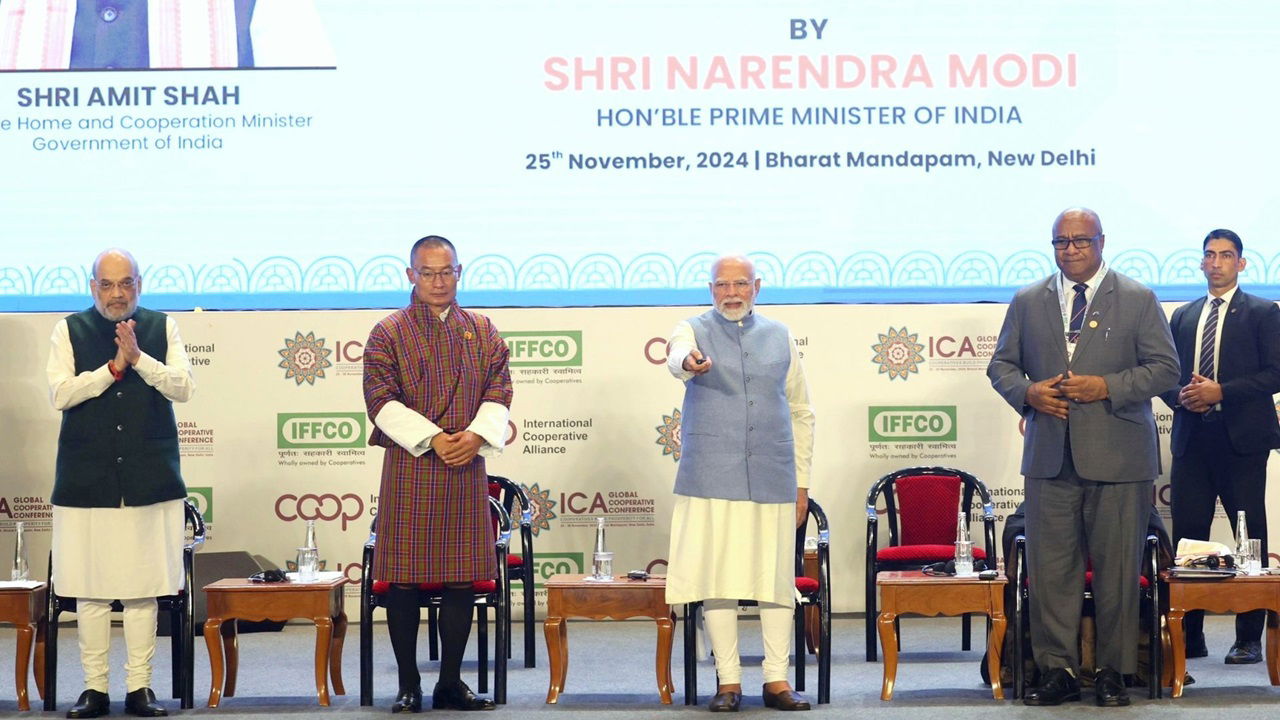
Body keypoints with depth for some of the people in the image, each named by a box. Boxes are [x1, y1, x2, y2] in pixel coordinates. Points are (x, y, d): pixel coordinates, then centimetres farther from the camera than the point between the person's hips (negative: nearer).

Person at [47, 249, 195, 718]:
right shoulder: (70, 330, 6)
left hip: (150, 479, 0)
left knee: (143, 588, 1)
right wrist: (114, 366, -11)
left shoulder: (162, 327, 8)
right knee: (90, 589, 1)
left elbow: (183, 387, -1)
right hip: (87, 480, 0)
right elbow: (59, 394, -4)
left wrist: (138, 358, -14)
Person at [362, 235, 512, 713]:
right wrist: (433, 439, -16)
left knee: (462, 577, 5)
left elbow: (499, 392, 6)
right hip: (408, 468, -3)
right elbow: (382, 401, -7)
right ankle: (408, 686, 9)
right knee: (404, 578, -1)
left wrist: (476, 435, -12)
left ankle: (451, 683, 16)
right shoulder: (389, 333, 2)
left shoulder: (483, 332, 13)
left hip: (466, 467, 3)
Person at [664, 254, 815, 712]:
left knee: (777, 578, 1)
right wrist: (689, 363, -45)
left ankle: (777, 680, 8)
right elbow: (677, 355, -20)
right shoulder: (694, 331, 6)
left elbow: (800, 411, 17)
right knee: (717, 579, -3)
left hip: (773, 479, 2)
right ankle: (728, 681, 5)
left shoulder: (780, 338, 14)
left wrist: (801, 480, 12)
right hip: (711, 480, -2)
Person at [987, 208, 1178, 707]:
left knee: (1117, 569, 2)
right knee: (1049, 568, 1)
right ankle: (1058, 670, 9)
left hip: (1117, 458, -2)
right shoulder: (1027, 302, 12)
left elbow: (1165, 367, 0)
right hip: (1049, 456, 2)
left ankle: (1113, 672, 12)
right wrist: (1027, 391, -7)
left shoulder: (1137, 300, 4)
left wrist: (1107, 387, -13)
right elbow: (1001, 364, 14)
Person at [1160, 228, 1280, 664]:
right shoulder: (1183, 317, 17)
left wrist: (1220, 392, -14)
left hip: (1242, 439, -4)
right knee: (1186, 536, 1)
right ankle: (1189, 636, 7)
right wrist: (1180, 396, -5)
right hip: (1192, 439, 4)